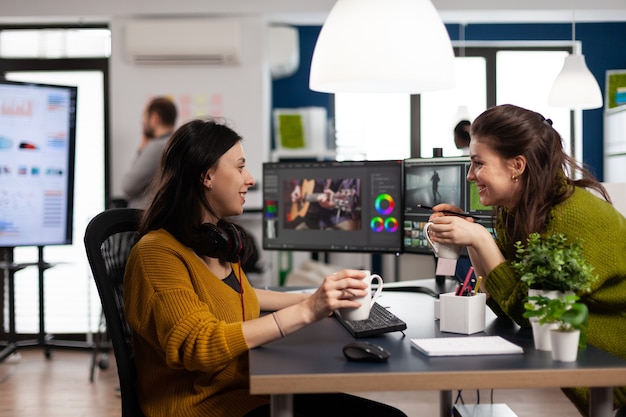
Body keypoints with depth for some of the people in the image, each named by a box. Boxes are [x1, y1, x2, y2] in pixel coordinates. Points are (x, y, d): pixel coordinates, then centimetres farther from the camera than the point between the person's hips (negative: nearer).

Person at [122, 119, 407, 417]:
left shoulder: (218, 240, 12)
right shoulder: (157, 253, -13)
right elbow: (198, 345, -24)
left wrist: (315, 298, 24)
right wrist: (306, 311, -27)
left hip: (253, 391, 8)